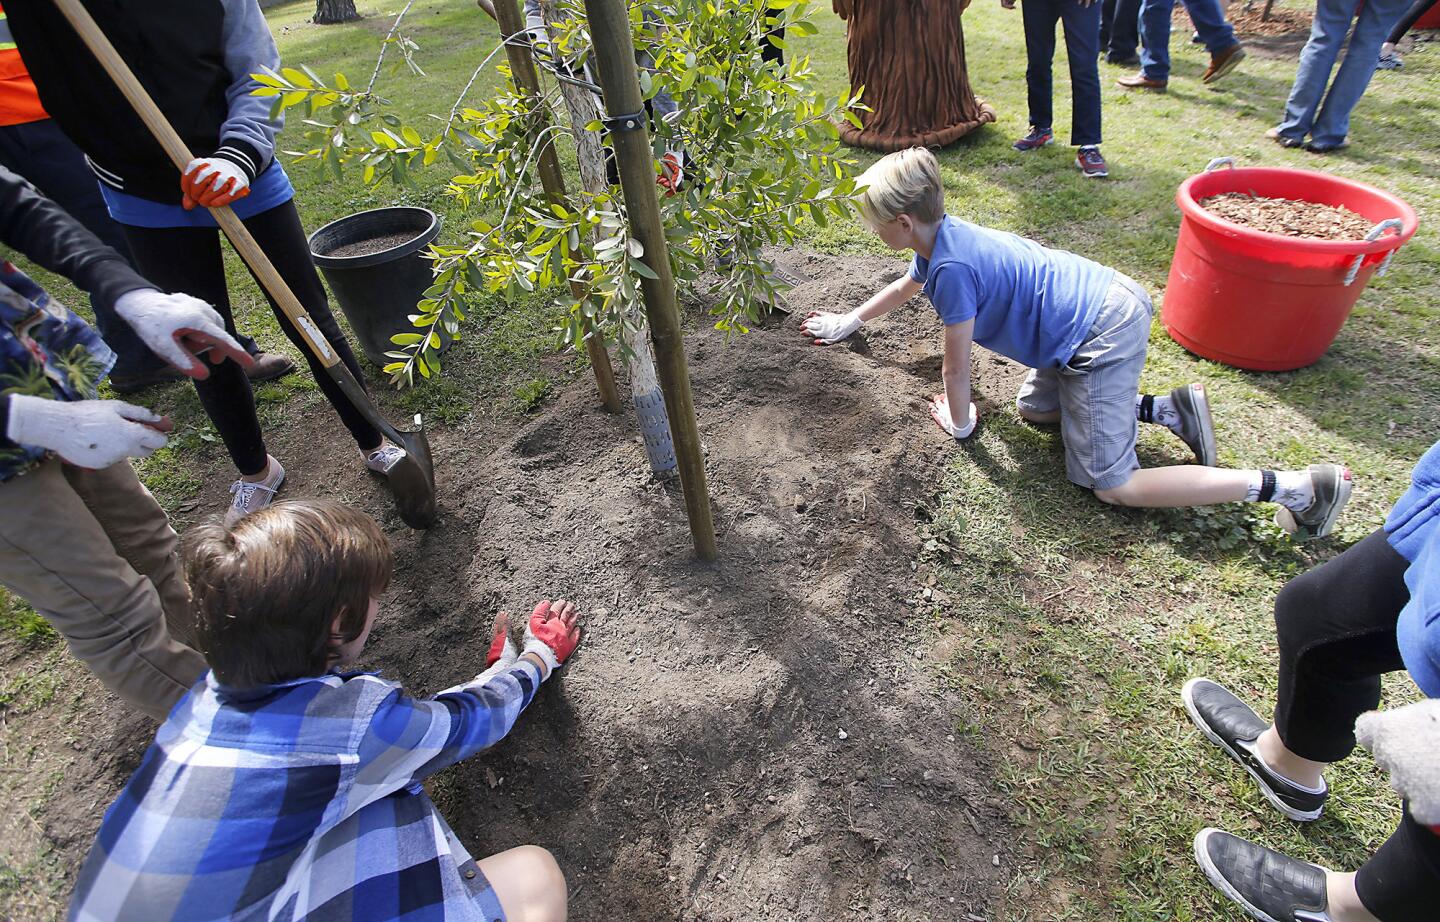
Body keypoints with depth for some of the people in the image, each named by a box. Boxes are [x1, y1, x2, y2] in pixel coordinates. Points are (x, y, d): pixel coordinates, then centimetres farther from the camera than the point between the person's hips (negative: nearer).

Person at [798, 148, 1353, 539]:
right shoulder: (939, 238, 7)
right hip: (1111, 299, 10)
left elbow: (957, 367, -11)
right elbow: (903, 289, 29)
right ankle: (1168, 408, 17)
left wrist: (959, 423, 7)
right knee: (1033, 409, 26)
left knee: (1112, 485, -7)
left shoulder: (951, 268, -22)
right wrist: (848, 323, 40)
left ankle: (1295, 487, -6)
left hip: (1103, 335, -10)